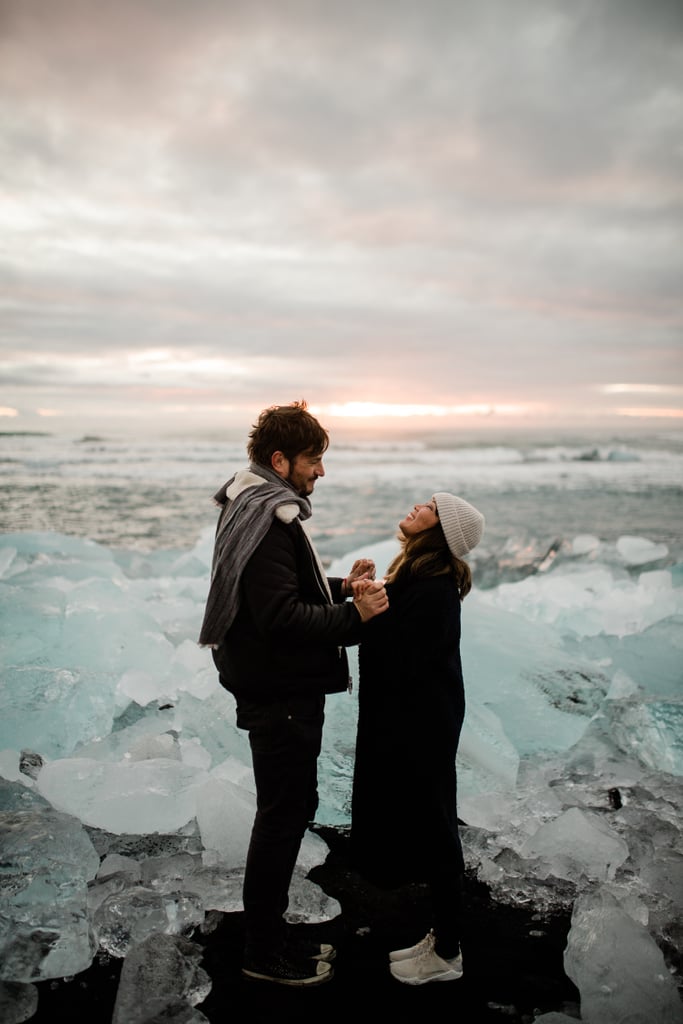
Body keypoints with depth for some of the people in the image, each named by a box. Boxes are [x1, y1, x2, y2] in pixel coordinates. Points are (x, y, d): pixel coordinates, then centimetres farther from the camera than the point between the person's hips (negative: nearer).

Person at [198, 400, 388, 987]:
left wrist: (339, 587, 6)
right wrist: (353, 616, -26)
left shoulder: (261, 509, 13)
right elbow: (281, 617, -28)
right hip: (280, 695, -11)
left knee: (292, 807, 20)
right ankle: (264, 953, 22)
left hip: (284, 689, 11)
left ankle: (272, 934, 36)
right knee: (284, 814, 4)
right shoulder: (268, 520, -21)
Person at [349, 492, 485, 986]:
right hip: (406, 723, 10)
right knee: (419, 829, 20)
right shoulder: (418, 575, 6)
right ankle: (442, 937, 37)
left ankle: (447, 955, 26)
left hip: (422, 729, -10)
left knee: (432, 834, 6)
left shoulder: (434, 591, -24)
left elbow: (398, 664, -25)